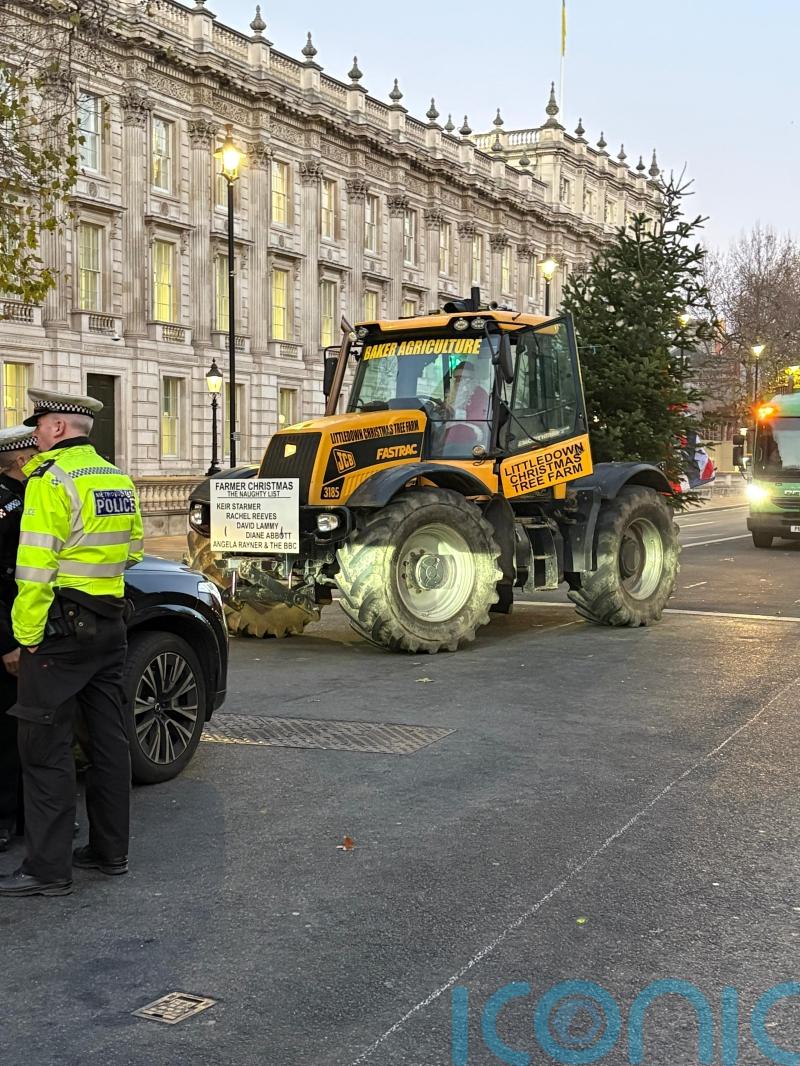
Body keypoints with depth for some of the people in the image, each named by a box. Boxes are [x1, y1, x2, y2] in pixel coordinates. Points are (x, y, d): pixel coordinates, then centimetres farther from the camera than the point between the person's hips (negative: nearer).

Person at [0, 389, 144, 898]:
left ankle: (49, 869, 1)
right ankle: (111, 850, 22)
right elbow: (133, 550, 20)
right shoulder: (119, 479, 12)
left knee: (47, 746, -2)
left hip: (63, 626, -8)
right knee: (108, 737, 13)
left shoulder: (51, 479, -13)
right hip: (111, 623, 8)